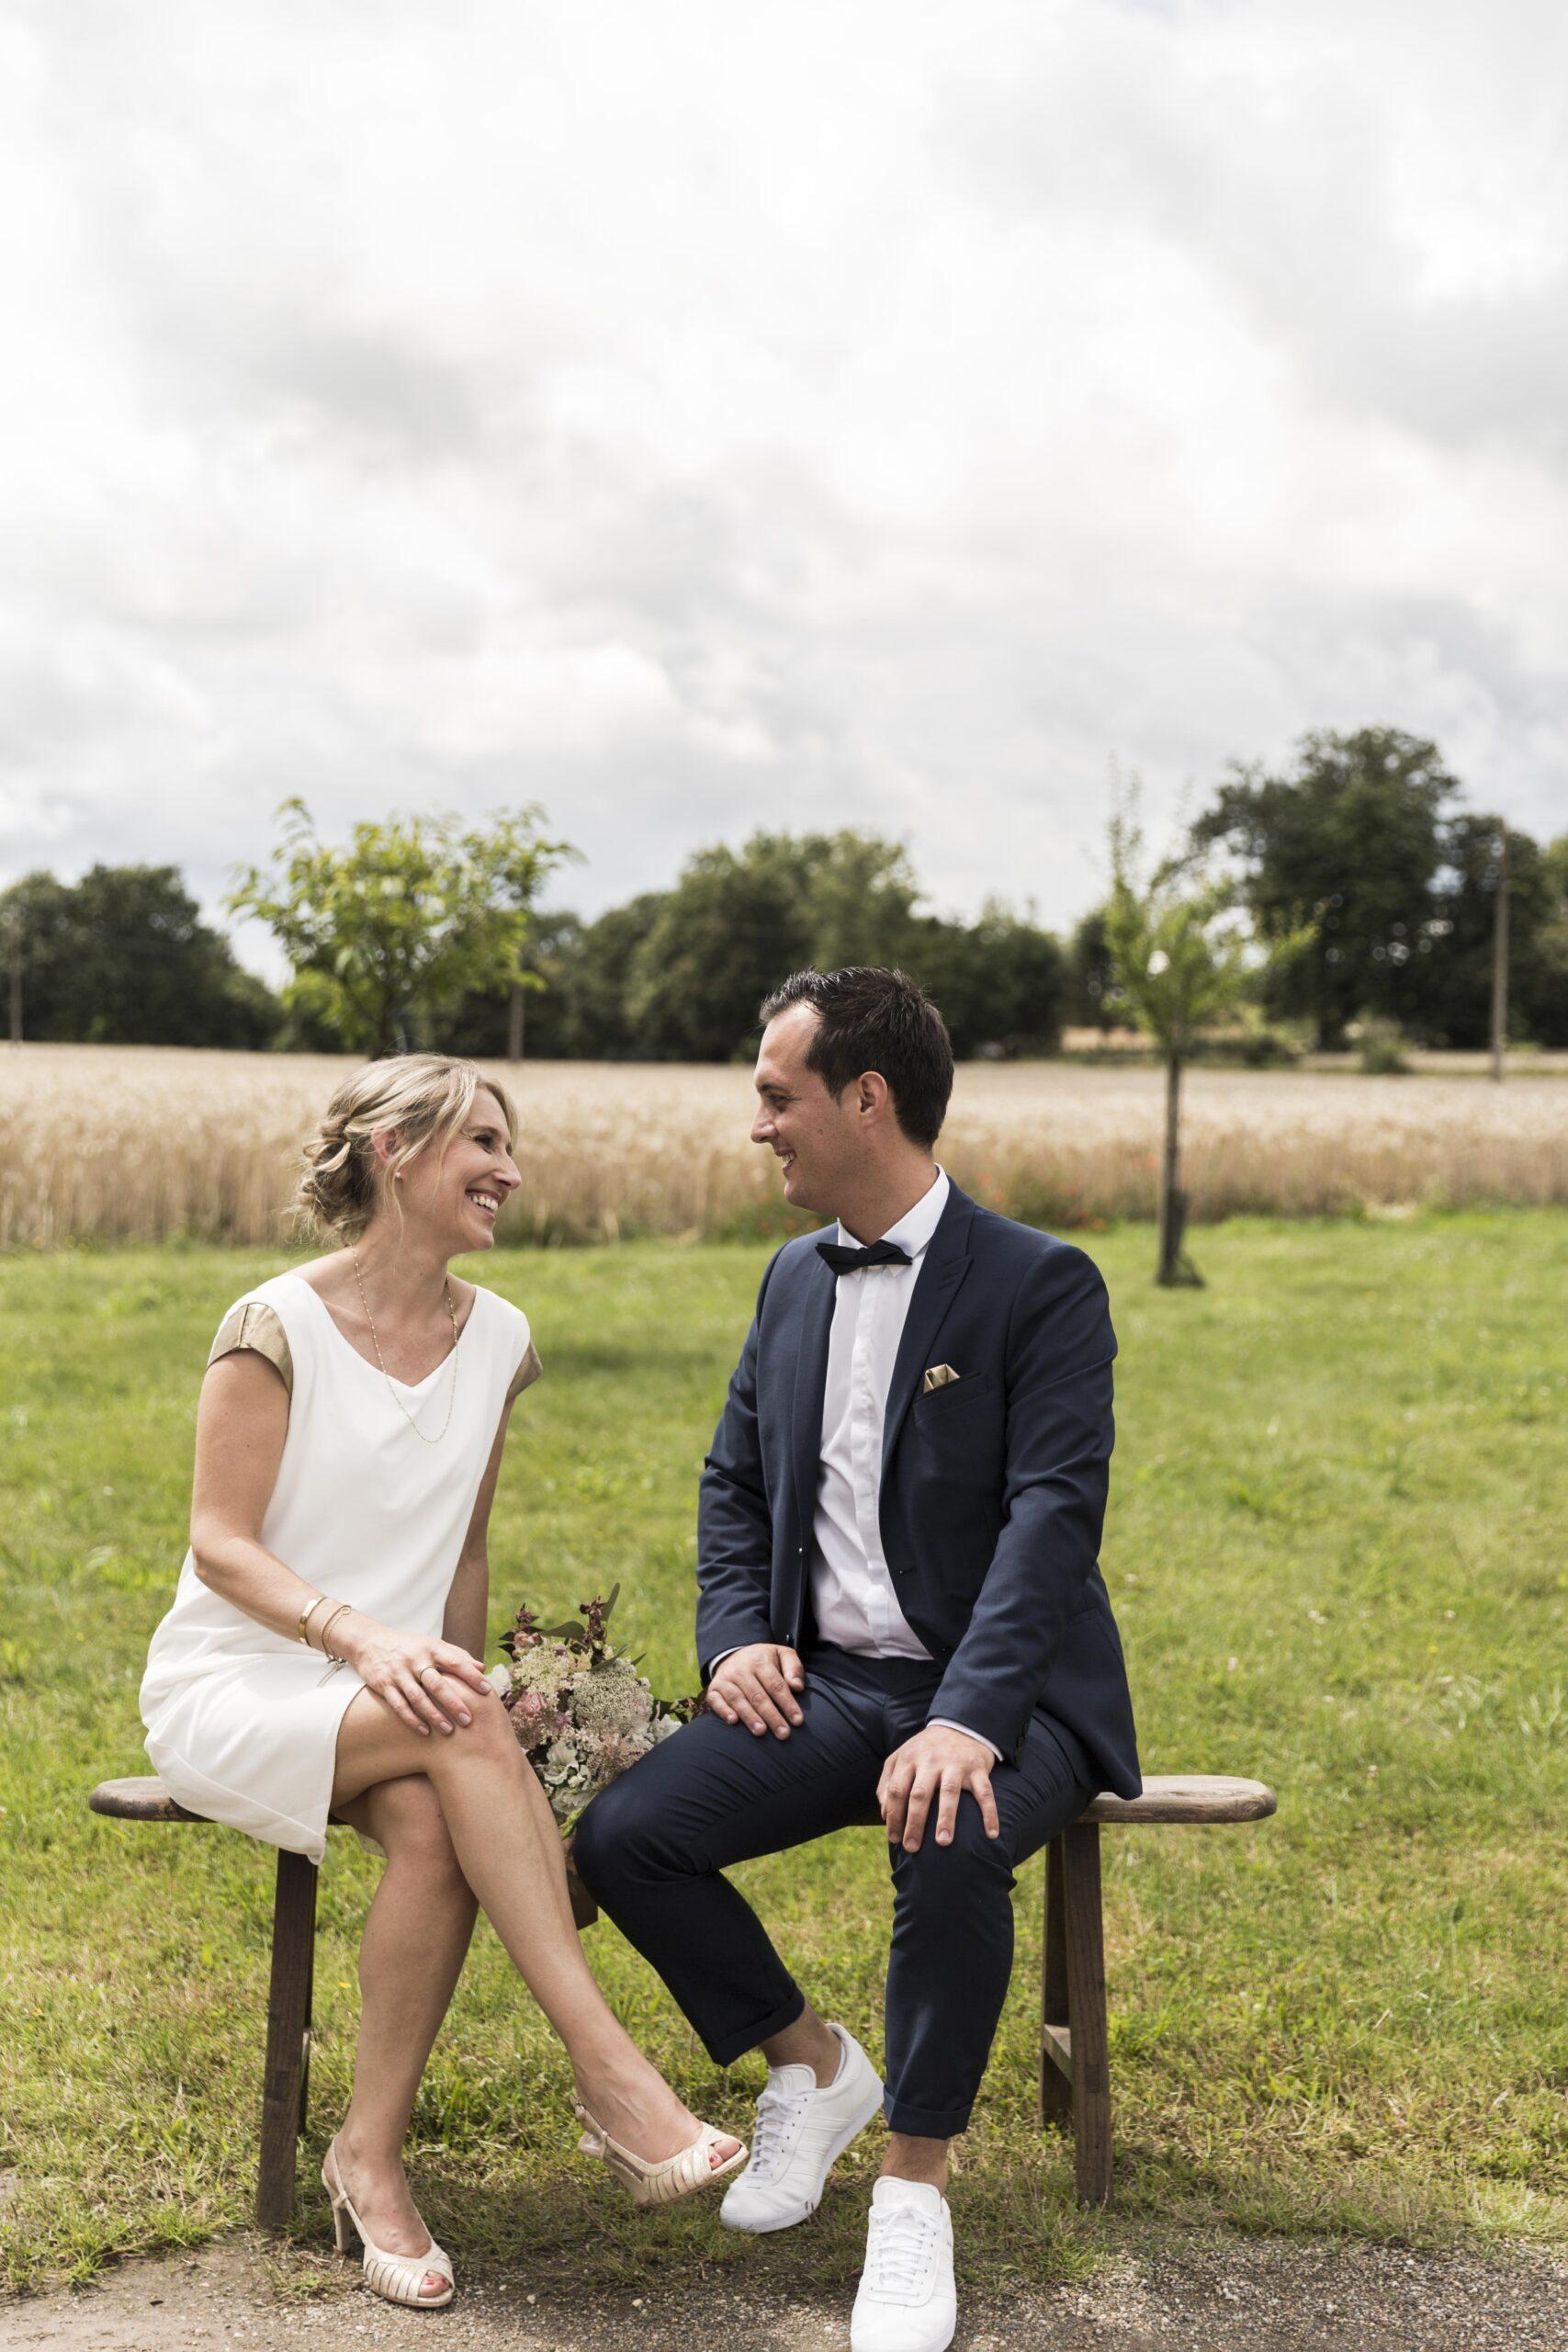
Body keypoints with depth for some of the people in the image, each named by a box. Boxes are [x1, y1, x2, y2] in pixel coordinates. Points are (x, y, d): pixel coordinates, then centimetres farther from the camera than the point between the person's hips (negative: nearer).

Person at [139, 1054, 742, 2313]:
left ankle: (373, 2157, -17)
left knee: (435, 1828, -31)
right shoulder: (278, 1327, -10)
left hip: (386, 1695, 5)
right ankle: (610, 2072, -32)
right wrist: (360, 1637, -28)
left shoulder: (495, 1338, 7)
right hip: (234, 1689, -4)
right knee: (466, 1723, -34)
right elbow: (221, 1544, -12)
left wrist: (455, 1680, 3)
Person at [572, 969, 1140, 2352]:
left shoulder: (1042, 1286, -9)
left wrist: (969, 1719, -32)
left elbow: (1055, 1512, -19)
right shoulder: (795, 1279, 12)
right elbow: (734, 1484, 19)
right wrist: (735, 1637, -1)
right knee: (621, 1836, -15)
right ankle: (811, 2068, 11)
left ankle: (916, 2193, -14)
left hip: (1000, 1696, -6)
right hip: (828, 1686, 6)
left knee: (949, 1849, -37)